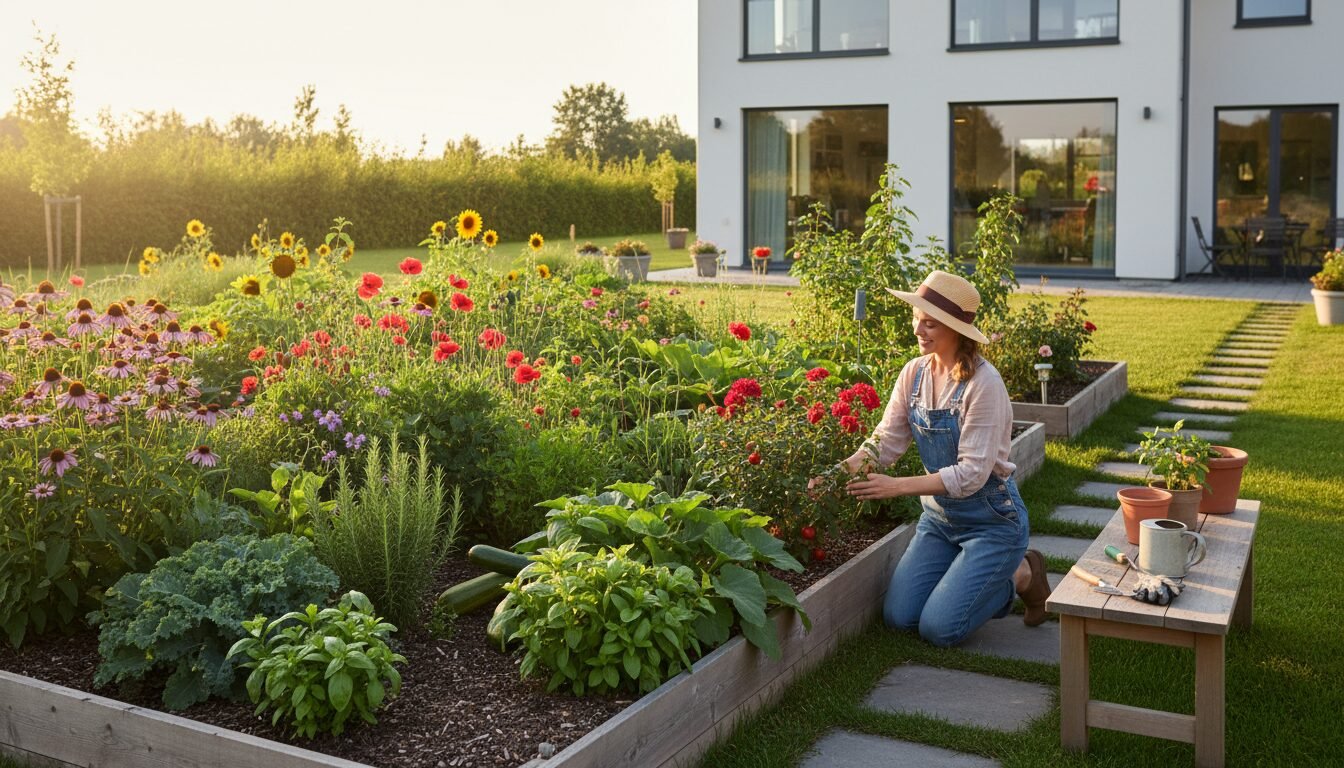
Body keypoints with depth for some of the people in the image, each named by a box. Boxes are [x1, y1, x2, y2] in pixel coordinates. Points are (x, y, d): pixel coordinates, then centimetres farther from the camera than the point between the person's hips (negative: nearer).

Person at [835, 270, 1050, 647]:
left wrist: (898, 486, -31)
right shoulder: (914, 373, -2)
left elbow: (971, 474, -26)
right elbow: (885, 441, -4)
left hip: (991, 521, -6)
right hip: (938, 517, 6)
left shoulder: (983, 383, -22)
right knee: (898, 616, -2)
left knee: (939, 629, -13)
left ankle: (1021, 576, 12)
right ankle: (974, 575, 22)